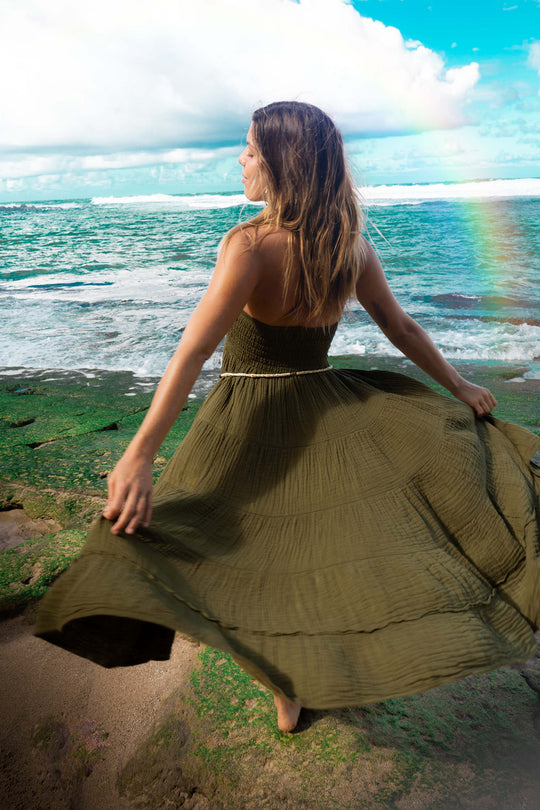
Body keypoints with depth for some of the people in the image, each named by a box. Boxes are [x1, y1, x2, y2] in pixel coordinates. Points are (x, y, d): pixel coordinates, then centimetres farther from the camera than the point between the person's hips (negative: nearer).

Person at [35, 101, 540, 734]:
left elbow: (192, 352, -26)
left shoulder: (250, 244, -18)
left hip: (250, 416, -4)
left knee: (257, 551, 14)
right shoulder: (351, 246, -2)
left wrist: (138, 456, -29)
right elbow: (403, 330, 7)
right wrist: (458, 386, 23)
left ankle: (288, 687, 25)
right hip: (326, 410, 5)